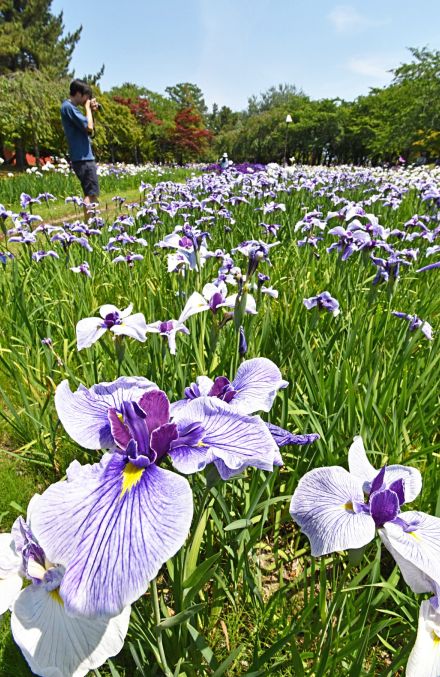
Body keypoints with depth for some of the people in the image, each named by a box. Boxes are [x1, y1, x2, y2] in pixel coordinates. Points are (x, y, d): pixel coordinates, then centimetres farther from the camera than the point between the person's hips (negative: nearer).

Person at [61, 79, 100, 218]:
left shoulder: (70, 107, 20)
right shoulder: (68, 107, -10)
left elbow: (86, 129, 22)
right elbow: (89, 127, -17)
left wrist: (91, 111, 14)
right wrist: (87, 108, -3)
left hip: (84, 157, 10)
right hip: (83, 158, -10)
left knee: (91, 193, 13)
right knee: (91, 193, -13)